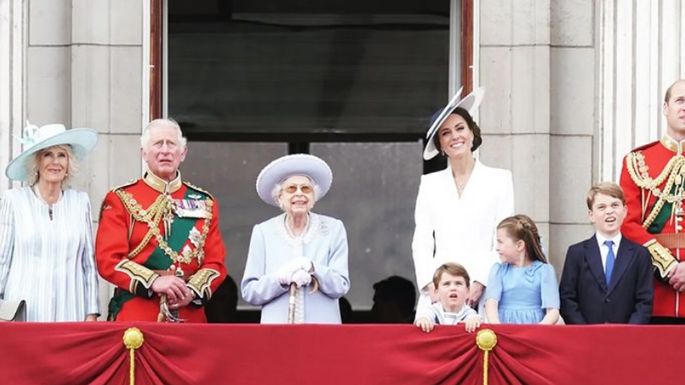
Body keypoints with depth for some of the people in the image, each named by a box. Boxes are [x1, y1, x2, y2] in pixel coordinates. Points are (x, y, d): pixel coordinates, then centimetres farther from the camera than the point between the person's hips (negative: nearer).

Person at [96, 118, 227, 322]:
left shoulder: (204, 203, 13)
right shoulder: (120, 200, 5)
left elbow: (215, 262, 9)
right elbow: (108, 260, -4)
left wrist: (193, 291, -12)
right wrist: (153, 282, -18)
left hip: (190, 316, 2)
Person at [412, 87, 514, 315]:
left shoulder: (500, 180, 9)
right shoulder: (430, 184, 15)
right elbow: (421, 242, 11)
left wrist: (481, 283, -9)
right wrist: (431, 285, -4)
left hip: (483, 294, -2)